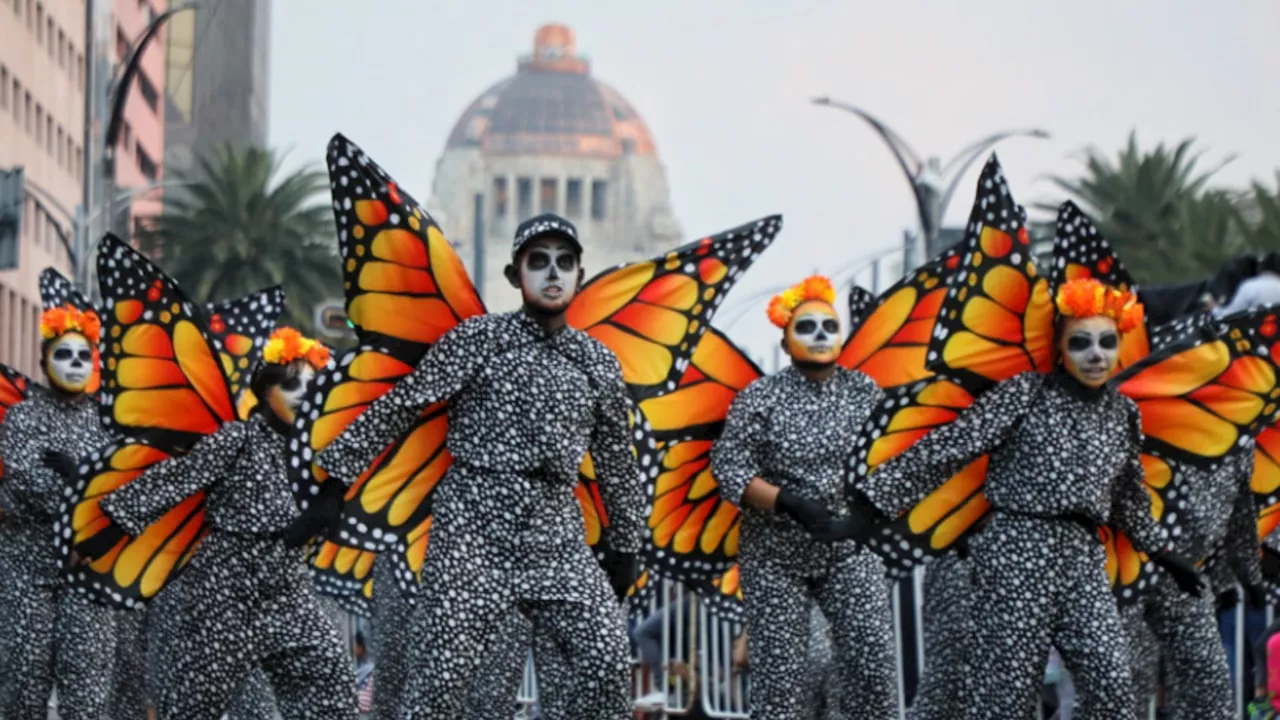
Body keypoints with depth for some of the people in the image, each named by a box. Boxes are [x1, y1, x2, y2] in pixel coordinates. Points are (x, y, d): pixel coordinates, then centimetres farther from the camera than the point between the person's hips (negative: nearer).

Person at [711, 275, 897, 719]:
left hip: (851, 551, 2)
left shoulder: (864, 392, 4)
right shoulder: (760, 397, -6)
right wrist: (788, 503, -23)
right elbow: (728, 468, -11)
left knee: (873, 658, -8)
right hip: (776, 555, -2)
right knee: (779, 668, -3)